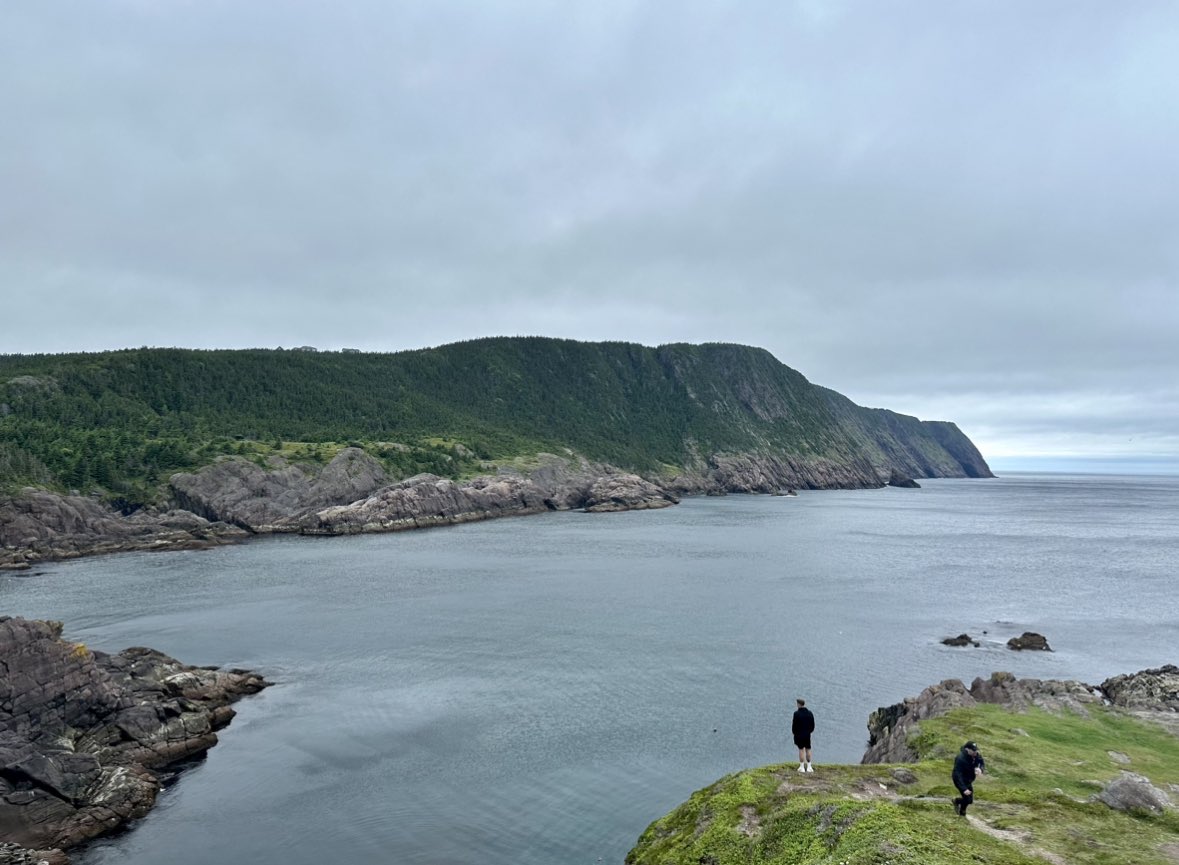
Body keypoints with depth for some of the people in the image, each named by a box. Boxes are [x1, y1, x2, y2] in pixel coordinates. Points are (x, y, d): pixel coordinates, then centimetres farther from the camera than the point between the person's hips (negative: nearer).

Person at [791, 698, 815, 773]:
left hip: (799, 734, -4)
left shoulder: (797, 713, -13)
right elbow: (813, 724, 6)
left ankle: (802, 767, 4)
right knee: (808, 749, 11)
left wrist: (794, 732, 4)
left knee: (801, 750, 2)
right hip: (807, 734, 4)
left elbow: (794, 725, -11)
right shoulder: (809, 713, 1)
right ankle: (809, 766, 13)